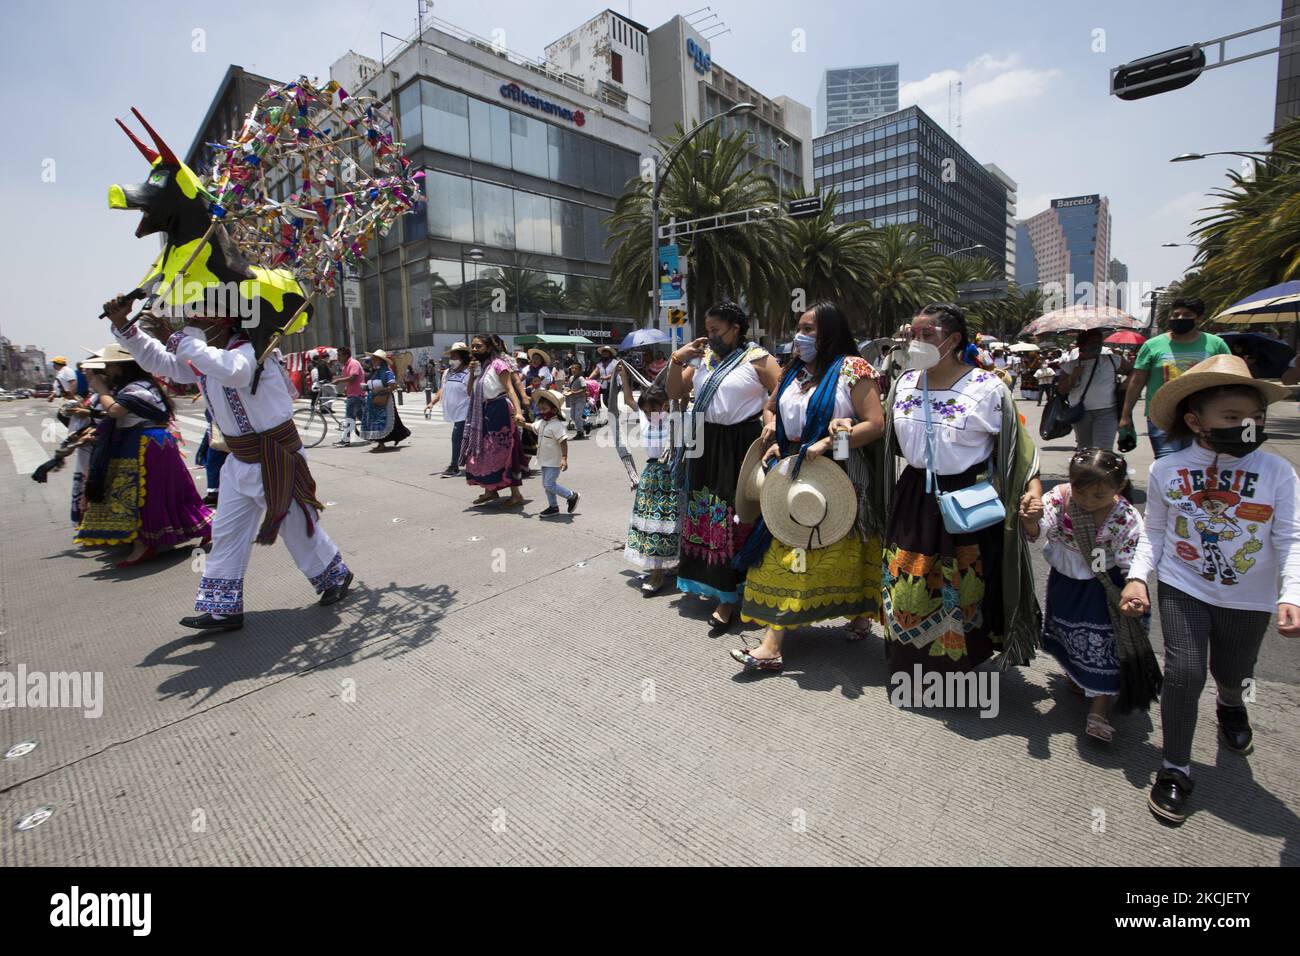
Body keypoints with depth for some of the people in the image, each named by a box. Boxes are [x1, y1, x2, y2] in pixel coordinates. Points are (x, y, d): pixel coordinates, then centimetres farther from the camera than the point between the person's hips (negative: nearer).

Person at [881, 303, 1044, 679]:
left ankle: (961, 659, 32)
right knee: (907, 582, 11)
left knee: (962, 588, 7)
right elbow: (888, 436, 15)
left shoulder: (986, 387, -11)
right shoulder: (905, 382, 3)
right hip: (915, 498, 4)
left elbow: (1017, 444, -5)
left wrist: (1034, 488, -15)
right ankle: (910, 659, 33)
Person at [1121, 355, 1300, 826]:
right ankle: (1175, 770, 9)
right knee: (1184, 672, -9)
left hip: (1248, 598, 2)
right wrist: (1138, 577, -10)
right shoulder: (1165, 471, -9)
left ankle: (1231, 704, 59)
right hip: (1182, 588, -1)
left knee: (1233, 673, 19)